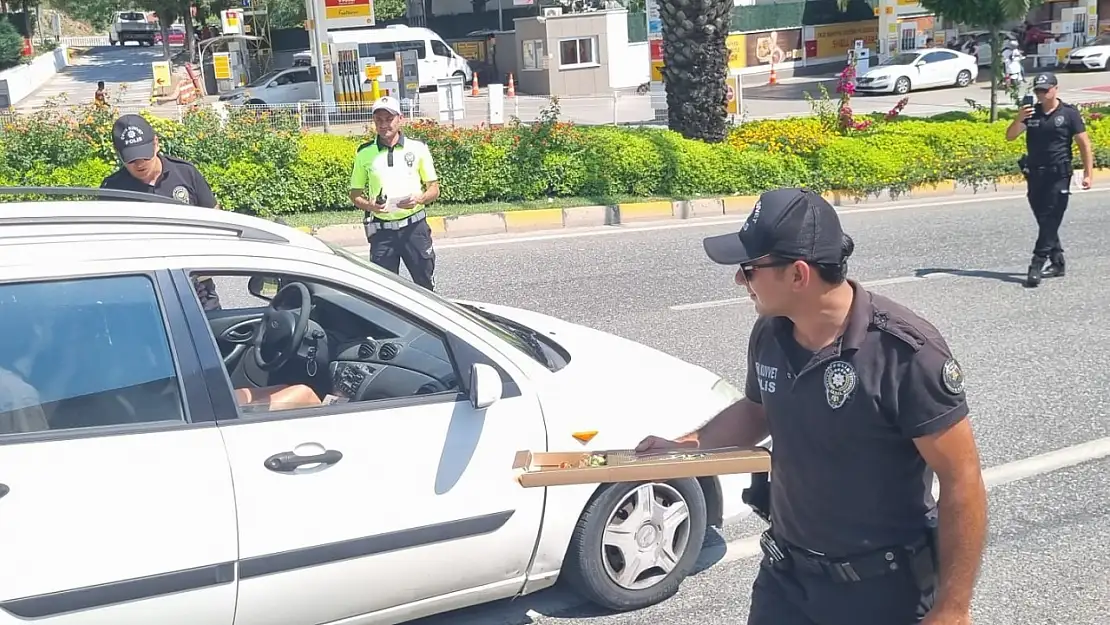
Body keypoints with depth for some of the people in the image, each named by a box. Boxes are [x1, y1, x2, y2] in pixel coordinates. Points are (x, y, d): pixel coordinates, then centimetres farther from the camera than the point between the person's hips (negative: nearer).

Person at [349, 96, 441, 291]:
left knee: (426, 284, 3)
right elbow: (355, 194, 11)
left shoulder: (417, 148, 3)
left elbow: (434, 190, 7)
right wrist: (369, 205, -11)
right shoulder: (364, 153, 5)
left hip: (414, 226, 0)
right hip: (381, 230, 1)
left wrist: (419, 198, -15)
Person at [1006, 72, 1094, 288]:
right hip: (1034, 175, 5)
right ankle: (1057, 263, 21)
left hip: (1058, 175, -5)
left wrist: (1088, 174, -7)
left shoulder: (1069, 113, -3)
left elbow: (1084, 144, -1)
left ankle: (1037, 265, -13)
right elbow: (1010, 136, 1)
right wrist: (1018, 120, -19)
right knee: (1044, 221, 10)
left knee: (1050, 220, -9)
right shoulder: (1031, 113, 7)